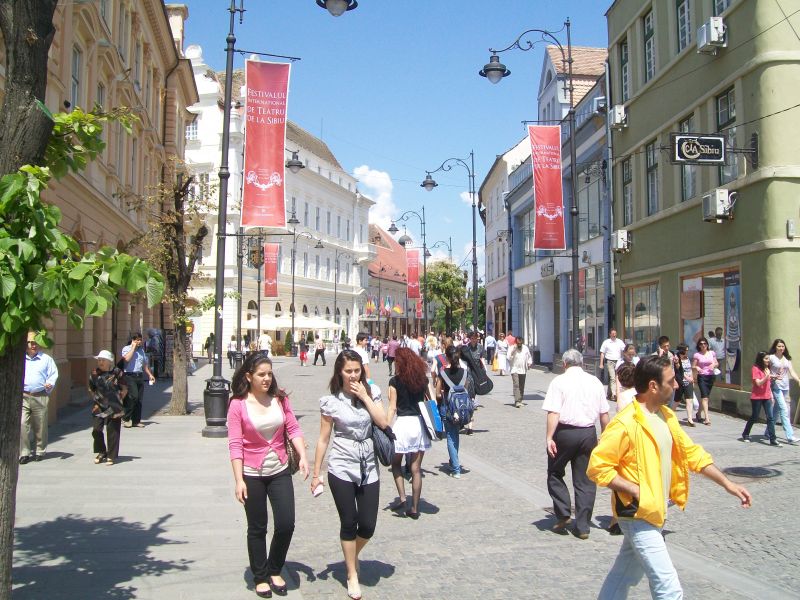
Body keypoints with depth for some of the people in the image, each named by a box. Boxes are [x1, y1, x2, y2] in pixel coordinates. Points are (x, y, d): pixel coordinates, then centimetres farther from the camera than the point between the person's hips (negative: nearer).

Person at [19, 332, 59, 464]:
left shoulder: (46, 359, 10)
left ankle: (40, 451, 18)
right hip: (22, 397, 1)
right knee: (22, 425, -10)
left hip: (40, 397, 0)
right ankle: (24, 453, -3)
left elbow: (53, 374, 6)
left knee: (40, 426, 5)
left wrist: (50, 384, -13)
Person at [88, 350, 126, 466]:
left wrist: (118, 400, 1)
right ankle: (101, 452, 19)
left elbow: (124, 389, 1)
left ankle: (111, 456, 12)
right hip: (98, 406, 3)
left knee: (112, 431, 1)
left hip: (113, 408, -3)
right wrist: (96, 399, 9)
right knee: (96, 429, -1)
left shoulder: (117, 373, -7)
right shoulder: (95, 373, 3)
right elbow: (91, 389, 16)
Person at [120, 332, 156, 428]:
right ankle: (125, 419, -9)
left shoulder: (141, 350, 20)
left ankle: (136, 420, 11)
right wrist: (133, 347, -13)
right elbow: (126, 359, -21)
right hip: (129, 376, -7)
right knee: (133, 396, -20)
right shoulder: (126, 349, -1)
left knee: (139, 399, 4)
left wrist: (150, 375, 24)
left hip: (140, 376, 7)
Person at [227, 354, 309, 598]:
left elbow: (293, 429, 0)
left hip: (280, 471, 3)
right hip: (252, 474, -3)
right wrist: (239, 480, -15)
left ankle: (275, 571, 26)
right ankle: (261, 578, 28)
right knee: (257, 529, 9)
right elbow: (235, 445, -11)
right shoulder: (238, 405, -11)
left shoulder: (280, 399, -1)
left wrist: (302, 456, -14)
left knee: (286, 524, 1)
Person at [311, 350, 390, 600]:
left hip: (368, 468, 2)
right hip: (342, 469, -2)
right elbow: (323, 439, -1)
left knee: (368, 526, 5)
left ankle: (351, 557, 37)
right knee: (348, 523, 5)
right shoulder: (331, 401, -4)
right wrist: (316, 474, -1)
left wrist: (365, 397, -13)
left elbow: (383, 423, -10)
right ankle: (352, 575, 25)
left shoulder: (370, 393, 3)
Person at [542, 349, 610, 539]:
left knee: (555, 473, 16)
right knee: (585, 480, 10)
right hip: (588, 433, 4)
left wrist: (549, 438, -14)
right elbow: (604, 413, 9)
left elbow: (554, 412, -15)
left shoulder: (560, 381, -5)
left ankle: (563, 514, 7)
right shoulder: (595, 382, 7)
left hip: (565, 431, -4)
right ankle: (583, 527, 13)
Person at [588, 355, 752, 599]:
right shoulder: (625, 424, -21)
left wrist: (726, 483, 11)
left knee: (625, 575, 20)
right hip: (638, 514, -9)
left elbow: (691, 452, 15)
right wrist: (636, 491, -23)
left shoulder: (666, 416, 7)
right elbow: (597, 466, -20)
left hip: (653, 514, 9)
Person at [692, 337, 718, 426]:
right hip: (702, 377, -4)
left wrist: (714, 365, -8)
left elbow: (717, 364, 13)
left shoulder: (712, 353, 5)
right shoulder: (697, 355, -3)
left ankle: (699, 413, 34)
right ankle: (706, 418, -15)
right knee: (705, 397, -13)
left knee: (704, 397, 14)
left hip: (710, 376, 4)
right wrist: (696, 368, -20)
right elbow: (693, 367, 1)